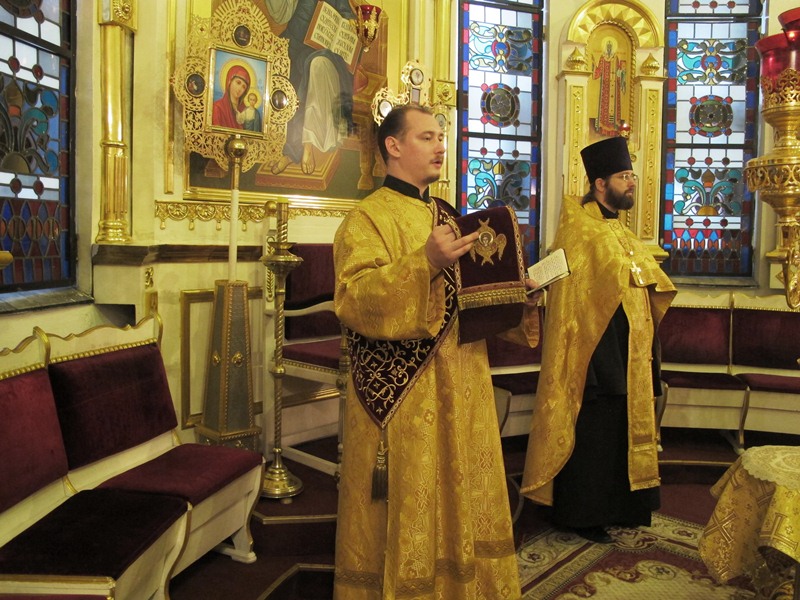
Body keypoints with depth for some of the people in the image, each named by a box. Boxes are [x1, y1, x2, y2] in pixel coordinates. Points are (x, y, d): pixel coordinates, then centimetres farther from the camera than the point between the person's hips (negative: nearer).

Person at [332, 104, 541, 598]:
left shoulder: (448, 216, 16)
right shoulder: (368, 218, -8)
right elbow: (353, 300, -23)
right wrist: (425, 263, -33)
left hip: (461, 388, 8)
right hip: (401, 396, -7)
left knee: (462, 498, 17)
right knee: (406, 509, 3)